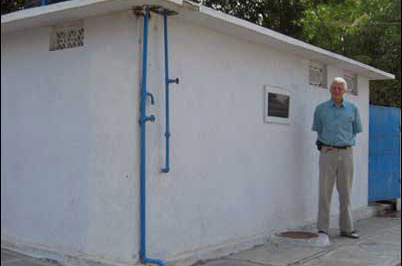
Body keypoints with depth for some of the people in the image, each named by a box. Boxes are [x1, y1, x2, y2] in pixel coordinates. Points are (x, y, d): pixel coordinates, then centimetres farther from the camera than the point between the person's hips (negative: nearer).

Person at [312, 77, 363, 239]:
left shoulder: (352, 109, 6)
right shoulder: (321, 109, 4)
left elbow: (355, 130, 16)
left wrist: (347, 142, 8)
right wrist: (324, 143, 10)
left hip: (346, 153, 2)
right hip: (327, 152, -1)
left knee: (345, 192, 6)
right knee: (325, 191, -5)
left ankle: (347, 228, 15)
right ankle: (322, 229, -1)